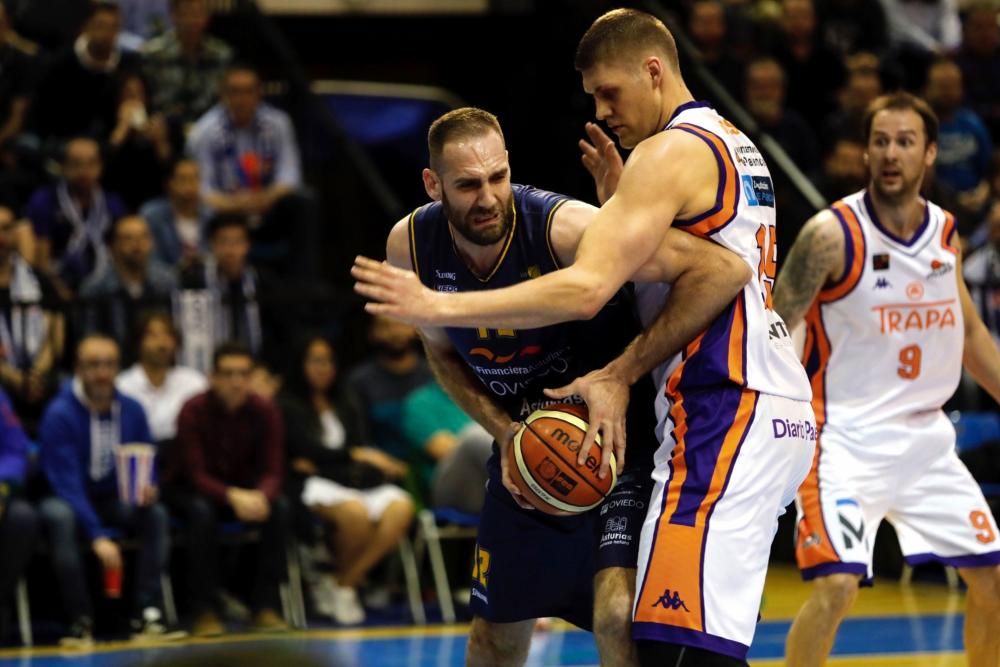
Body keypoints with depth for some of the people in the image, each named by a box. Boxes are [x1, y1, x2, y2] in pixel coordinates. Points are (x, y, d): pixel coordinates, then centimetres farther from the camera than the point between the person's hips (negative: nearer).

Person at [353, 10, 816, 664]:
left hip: (725, 417, -11)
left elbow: (586, 288, -21)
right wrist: (621, 201, 12)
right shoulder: (736, 147, 21)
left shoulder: (671, 151, -10)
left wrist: (441, 307, -20)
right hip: (772, 411, 11)